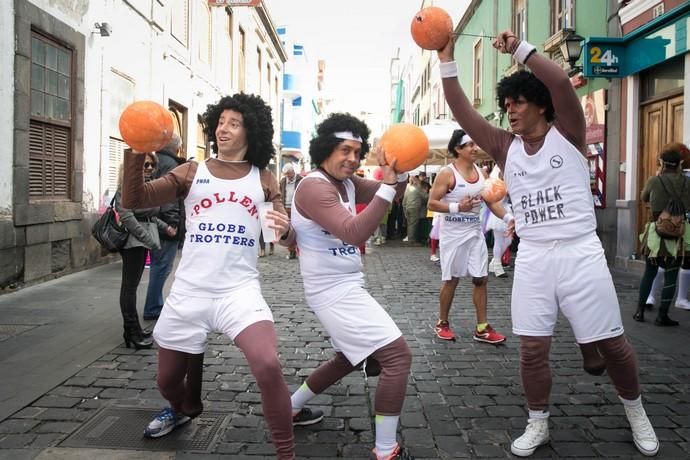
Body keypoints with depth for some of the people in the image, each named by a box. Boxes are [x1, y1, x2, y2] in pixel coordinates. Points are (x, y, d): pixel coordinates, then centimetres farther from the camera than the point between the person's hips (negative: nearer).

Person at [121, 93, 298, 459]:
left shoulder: (263, 179, 5)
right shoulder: (191, 173, 5)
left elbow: (288, 240, 2)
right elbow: (134, 199, -4)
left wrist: (284, 230, -22)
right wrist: (135, 155, -20)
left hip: (239, 291, -2)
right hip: (188, 292, 2)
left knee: (268, 365, -26)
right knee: (168, 379, 16)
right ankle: (184, 409, 54)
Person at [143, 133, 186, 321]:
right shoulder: (170, 164, -11)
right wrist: (172, 222, -23)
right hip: (167, 226, -10)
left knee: (158, 266, 17)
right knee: (162, 267, -3)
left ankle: (155, 307, 25)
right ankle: (152, 309, 3)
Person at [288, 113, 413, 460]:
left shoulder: (346, 181, 8)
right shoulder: (314, 187, -19)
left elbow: (394, 194, 11)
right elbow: (354, 233, -33)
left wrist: (400, 171, -10)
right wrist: (388, 184, -35)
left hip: (345, 288, 10)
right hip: (334, 292, -10)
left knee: (350, 358, 27)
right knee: (397, 355, -12)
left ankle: (290, 407, 39)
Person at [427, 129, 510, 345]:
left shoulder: (480, 172, 7)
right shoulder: (447, 173, -11)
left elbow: (491, 201, 8)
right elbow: (432, 203, -13)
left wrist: (508, 217, -8)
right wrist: (457, 207, -26)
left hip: (475, 232, 6)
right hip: (452, 233, -6)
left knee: (481, 278, 4)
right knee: (451, 280, 3)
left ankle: (482, 328, 10)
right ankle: (442, 323, 21)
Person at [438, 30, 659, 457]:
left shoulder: (567, 134, 0)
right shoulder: (506, 147, 9)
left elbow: (560, 81, -17)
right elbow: (463, 111, 3)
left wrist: (519, 47, -13)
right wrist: (447, 61, -2)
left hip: (579, 253, -3)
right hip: (532, 258, 3)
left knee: (611, 344, 7)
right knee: (532, 348, 2)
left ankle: (636, 411, 32)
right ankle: (538, 423, 22)